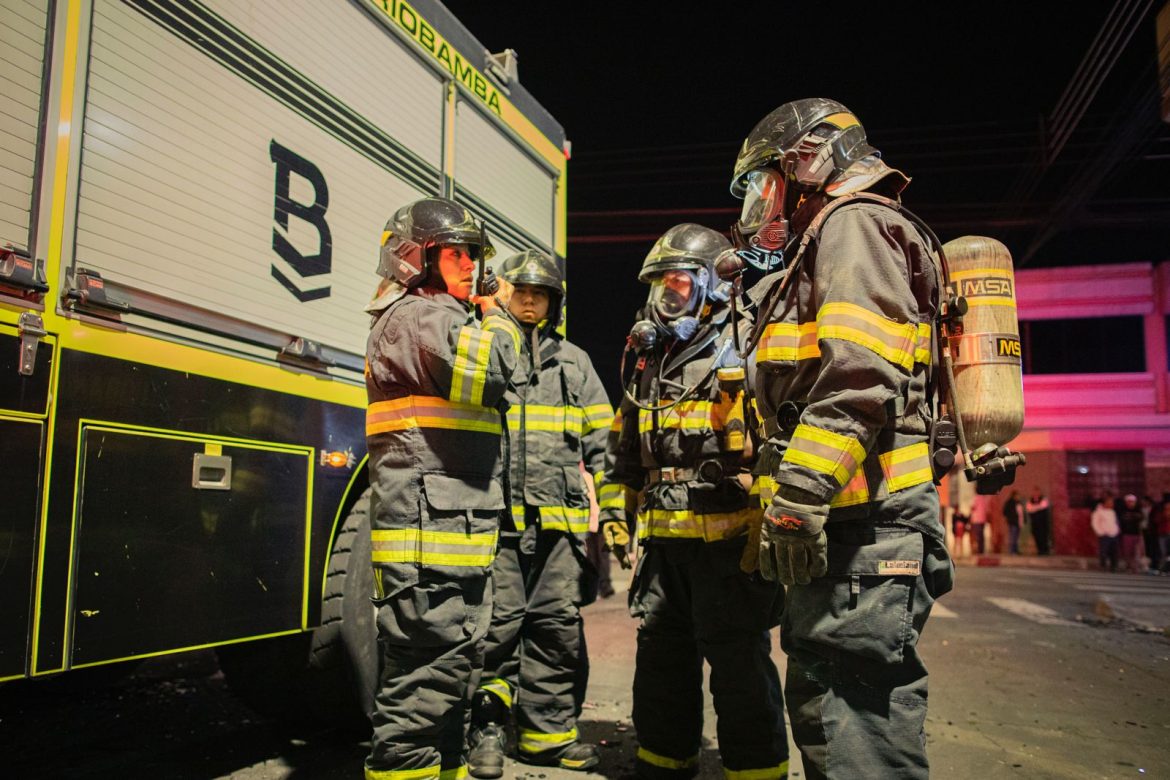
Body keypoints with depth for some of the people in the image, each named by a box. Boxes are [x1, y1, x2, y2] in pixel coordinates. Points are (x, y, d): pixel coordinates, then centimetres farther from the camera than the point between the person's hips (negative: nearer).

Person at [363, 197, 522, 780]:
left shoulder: (439, 318, 27)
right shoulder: (415, 316, -7)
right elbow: (488, 369, -24)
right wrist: (498, 317, -6)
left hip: (461, 530, 11)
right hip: (427, 534, -11)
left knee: (456, 662, 17)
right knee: (427, 669, -7)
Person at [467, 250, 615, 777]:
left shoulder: (574, 362, 18)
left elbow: (601, 441, 15)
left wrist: (611, 511, 7)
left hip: (559, 517, 3)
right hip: (495, 514, -2)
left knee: (557, 624, 6)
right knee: (497, 624, 0)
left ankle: (547, 731, 19)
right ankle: (487, 728, 16)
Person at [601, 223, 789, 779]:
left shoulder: (744, 349, -5)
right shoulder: (651, 361, 19)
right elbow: (624, 450, 25)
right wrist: (614, 508, 18)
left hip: (728, 539, -8)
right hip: (664, 539, 8)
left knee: (738, 664, 0)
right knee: (661, 659, 17)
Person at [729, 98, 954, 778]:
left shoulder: (852, 225, -3)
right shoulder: (824, 243, 28)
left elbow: (859, 375, -20)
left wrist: (800, 493, -24)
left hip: (864, 525, -11)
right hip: (852, 525, 11)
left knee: (859, 721, -7)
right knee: (821, 703, 16)